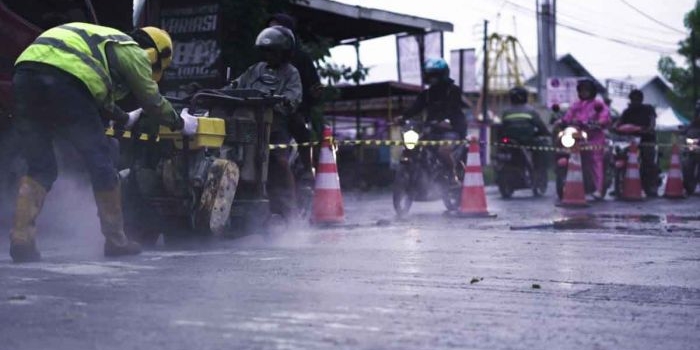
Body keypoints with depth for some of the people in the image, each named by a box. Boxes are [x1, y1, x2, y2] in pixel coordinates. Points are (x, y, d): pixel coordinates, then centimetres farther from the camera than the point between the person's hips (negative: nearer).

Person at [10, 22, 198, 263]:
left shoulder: (106, 43, 38)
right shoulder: (134, 52, 15)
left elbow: (98, 98, 50)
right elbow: (152, 101, 20)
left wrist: (124, 119, 63)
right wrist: (180, 123, 36)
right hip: (64, 80, -8)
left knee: (39, 168, 15)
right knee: (100, 164, 7)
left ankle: (21, 241, 2)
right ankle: (115, 241, 16)